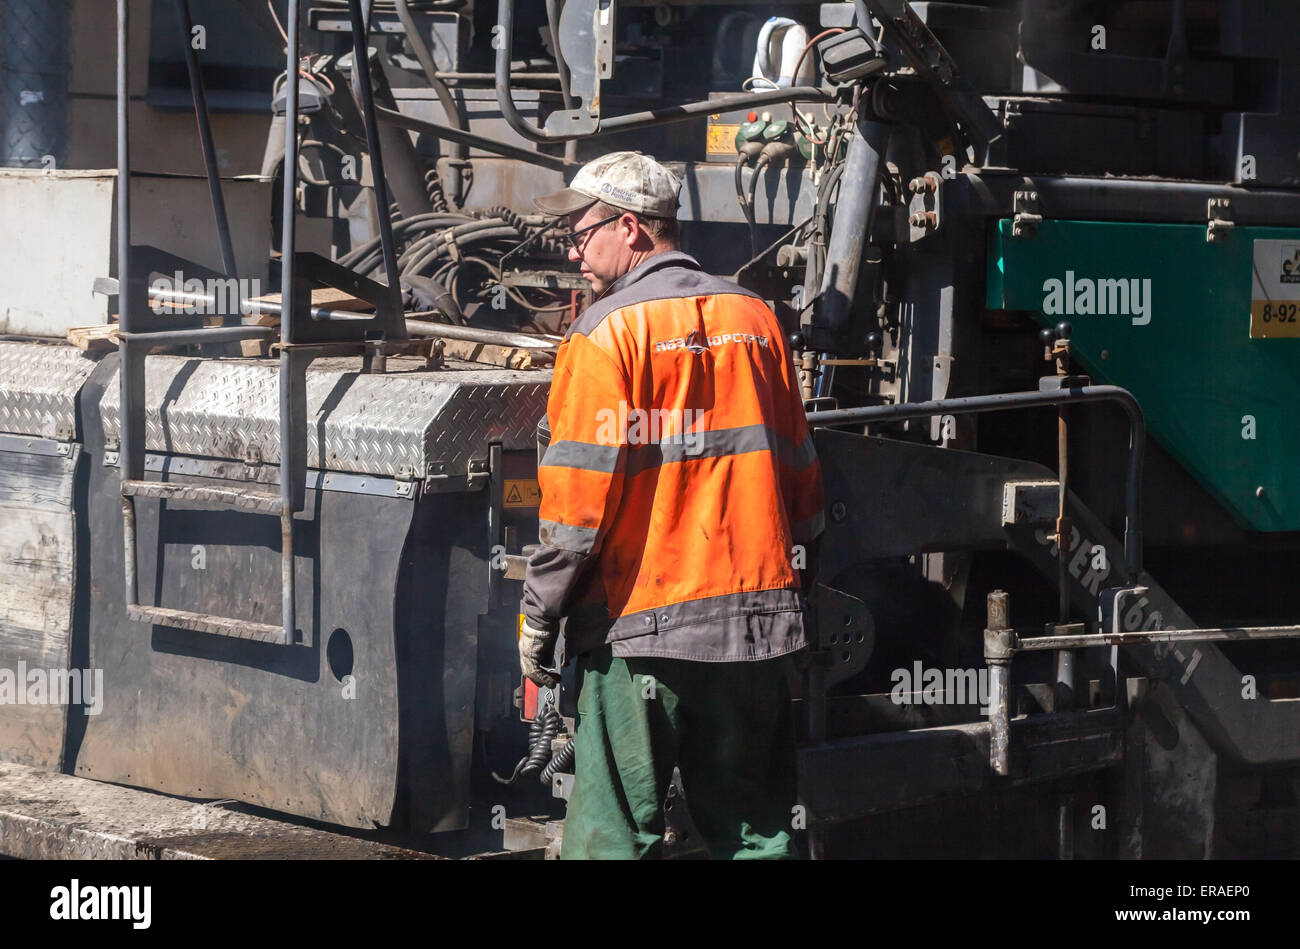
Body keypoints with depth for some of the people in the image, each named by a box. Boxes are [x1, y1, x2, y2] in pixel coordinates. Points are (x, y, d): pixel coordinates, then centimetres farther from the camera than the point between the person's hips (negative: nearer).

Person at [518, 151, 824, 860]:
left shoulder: (608, 331, -8)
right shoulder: (754, 318, 10)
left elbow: (579, 494, -12)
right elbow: (799, 472, 15)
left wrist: (538, 615, -4)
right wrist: (791, 576, 25)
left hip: (640, 624, -6)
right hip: (756, 616, 6)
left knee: (615, 833, 0)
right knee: (755, 828, 11)